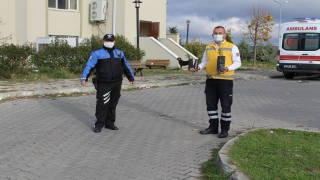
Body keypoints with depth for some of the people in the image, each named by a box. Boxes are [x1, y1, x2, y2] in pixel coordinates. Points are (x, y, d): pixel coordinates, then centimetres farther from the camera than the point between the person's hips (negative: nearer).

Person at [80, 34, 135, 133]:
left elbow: (126, 66, 23)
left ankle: (110, 123, 21)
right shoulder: (97, 53, 0)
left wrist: (131, 77, 25)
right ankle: (99, 124, 4)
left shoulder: (120, 53, 14)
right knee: (102, 104, -6)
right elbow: (89, 65, -8)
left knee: (113, 104, 10)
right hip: (103, 84, -4)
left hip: (116, 84, 4)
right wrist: (84, 78, -19)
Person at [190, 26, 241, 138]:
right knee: (211, 104, 10)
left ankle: (225, 129, 11)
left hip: (225, 80, -4)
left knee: (226, 106, 0)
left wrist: (227, 68, -19)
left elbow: (237, 63, -1)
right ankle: (213, 127, 23)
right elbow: (204, 62, 18)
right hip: (210, 80, 5)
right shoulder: (208, 48, 16)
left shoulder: (232, 47, 3)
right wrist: (197, 67, -3)